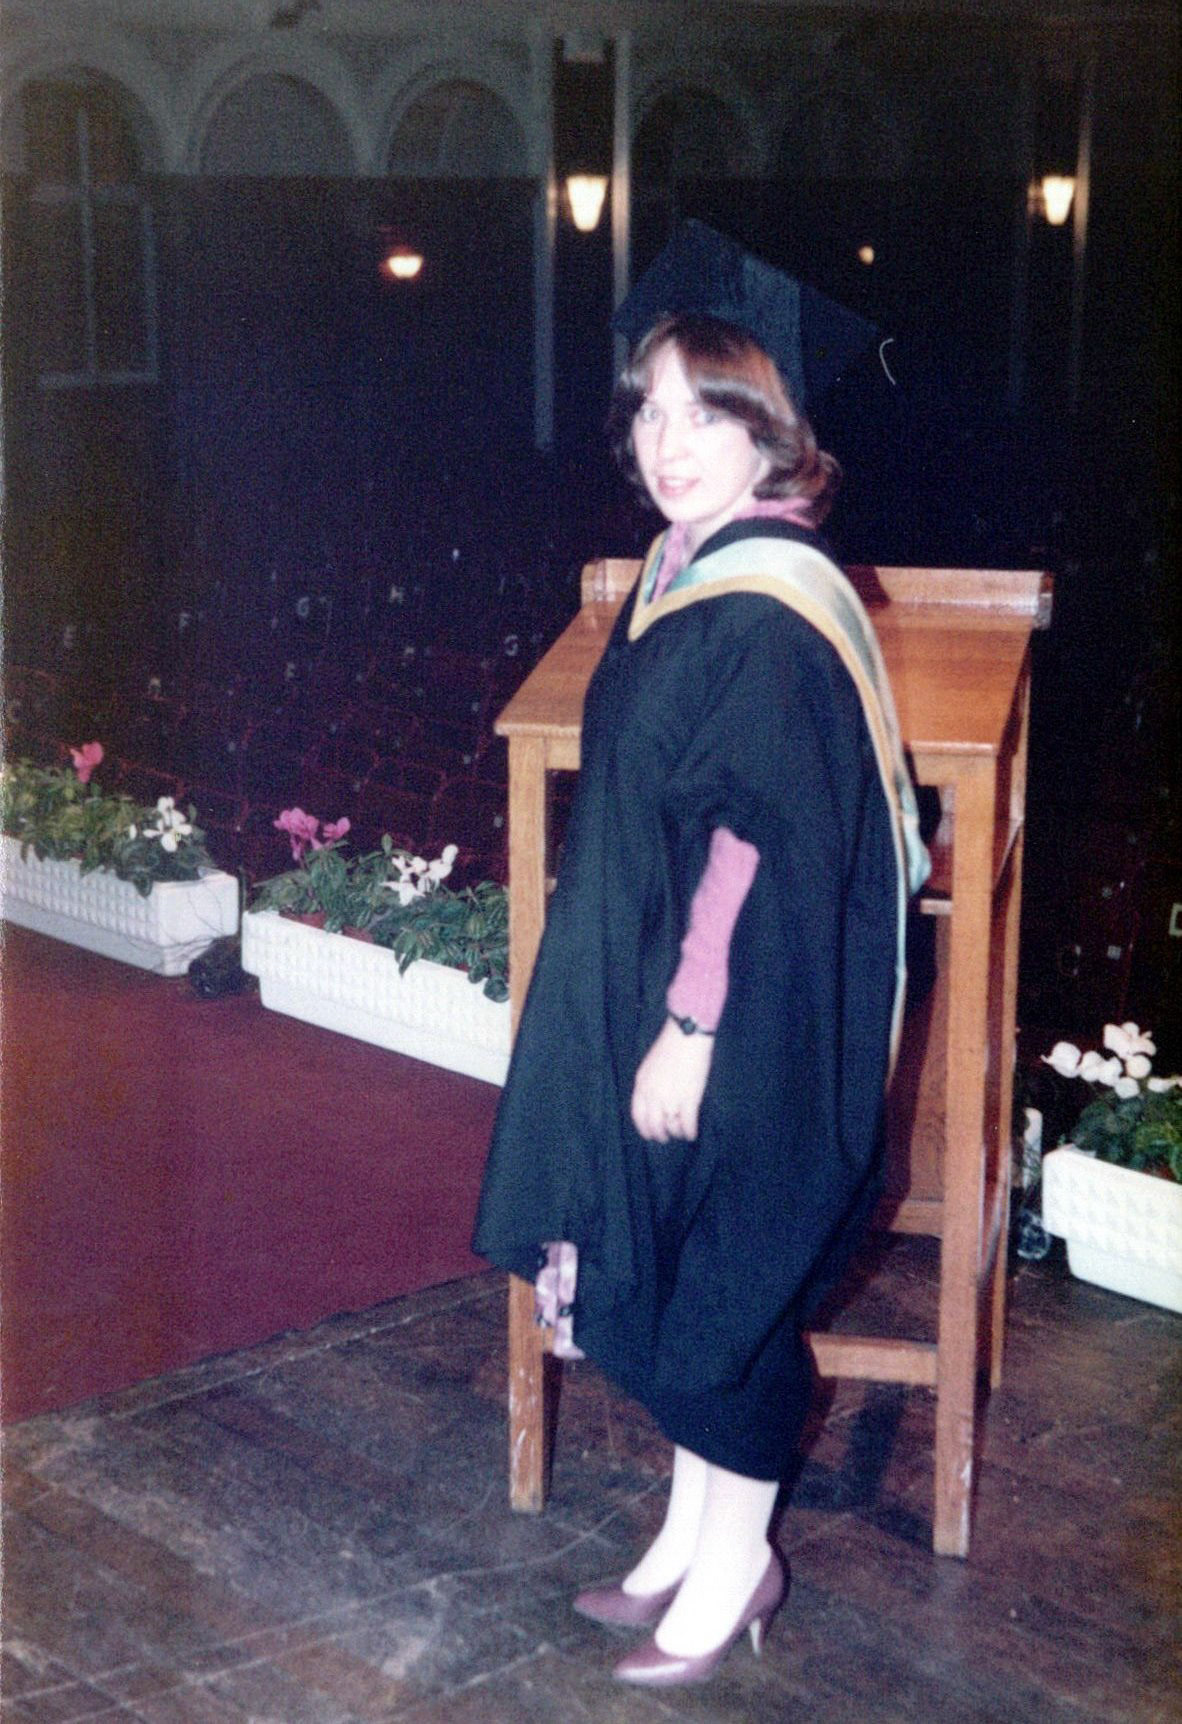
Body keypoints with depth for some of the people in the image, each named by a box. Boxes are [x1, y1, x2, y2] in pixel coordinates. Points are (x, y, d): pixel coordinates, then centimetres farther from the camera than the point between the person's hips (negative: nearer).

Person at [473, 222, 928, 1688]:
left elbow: (765, 844, -23)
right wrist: (642, 1013, 17)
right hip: (646, 989, 9)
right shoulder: (682, 571, 6)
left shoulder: (773, 612, -21)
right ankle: (692, 1529, 35)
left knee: (724, 1290, 6)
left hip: (748, 1027, -9)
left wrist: (692, 1027, -20)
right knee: (659, 1280, 18)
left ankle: (737, 1563, 25)